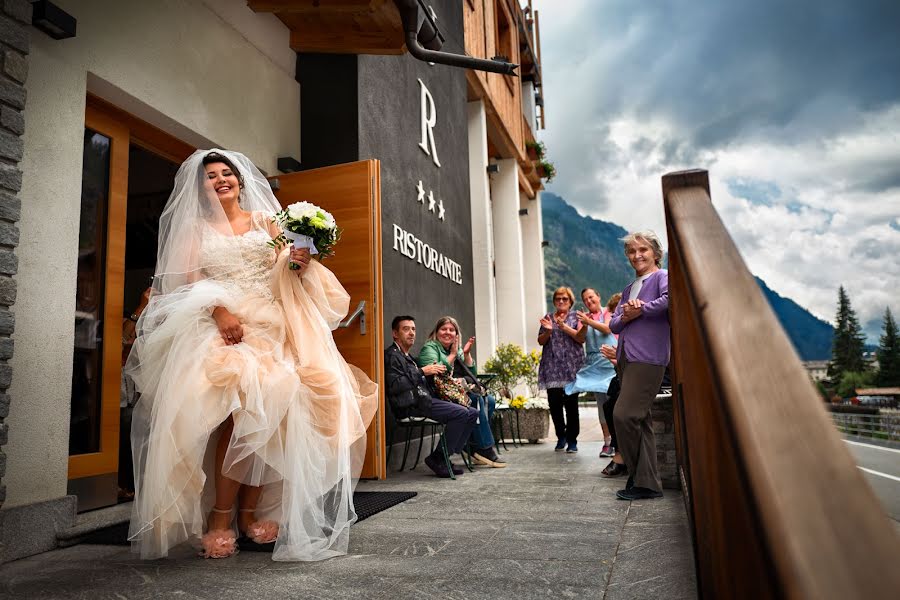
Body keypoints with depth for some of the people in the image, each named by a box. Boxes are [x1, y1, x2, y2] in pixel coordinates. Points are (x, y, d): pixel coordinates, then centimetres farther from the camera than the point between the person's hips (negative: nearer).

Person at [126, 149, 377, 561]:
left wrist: (300, 264, -14)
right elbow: (191, 278, 3)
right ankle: (220, 516, -16)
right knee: (240, 404, -25)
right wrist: (219, 311, -15)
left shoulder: (265, 220, 19)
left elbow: (284, 270, 11)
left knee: (269, 405, -18)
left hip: (269, 322, 2)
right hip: (220, 323, -2)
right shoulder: (196, 227, 17)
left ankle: (249, 512, -7)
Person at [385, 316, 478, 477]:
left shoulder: (408, 356, 26)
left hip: (424, 400, 10)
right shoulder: (392, 355, -5)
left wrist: (434, 372, 10)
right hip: (411, 405, -10)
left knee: (472, 413, 2)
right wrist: (422, 372, -17)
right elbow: (394, 386, -20)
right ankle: (437, 458, -12)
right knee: (461, 413, -22)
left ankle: (445, 457, 1)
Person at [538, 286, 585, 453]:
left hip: (571, 367, -2)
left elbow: (581, 338, -5)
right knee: (554, 403, 1)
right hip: (552, 368, 2)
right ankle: (561, 436, 18)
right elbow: (540, 341, 11)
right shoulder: (548, 317, 15)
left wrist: (564, 326, -16)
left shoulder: (576, 317, 8)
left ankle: (572, 440, 7)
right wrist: (548, 330, -9)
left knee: (571, 404, -2)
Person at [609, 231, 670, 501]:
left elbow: (670, 298, -23)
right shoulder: (628, 289, 23)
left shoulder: (662, 277, 0)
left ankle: (639, 477, -1)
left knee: (624, 415, -16)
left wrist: (641, 309, -11)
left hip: (648, 358, -8)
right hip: (626, 357, 8)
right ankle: (647, 483, 15)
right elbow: (613, 325, 17)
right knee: (640, 421, 9)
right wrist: (626, 317, -5)